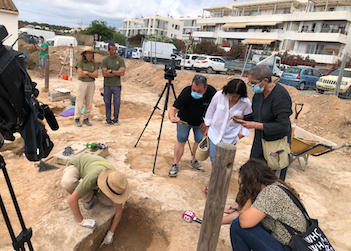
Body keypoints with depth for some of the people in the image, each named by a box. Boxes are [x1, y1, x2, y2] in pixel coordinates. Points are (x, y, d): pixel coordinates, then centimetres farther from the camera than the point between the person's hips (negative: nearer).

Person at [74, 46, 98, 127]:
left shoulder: (94, 64, 8)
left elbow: (96, 75, -3)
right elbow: (80, 74, -14)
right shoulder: (80, 62, -5)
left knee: (89, 103, 8)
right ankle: (77, 120, 9)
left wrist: (87, 72, -14)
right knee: (79, 103, 0)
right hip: (82, 83, -4)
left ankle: (86, 119, 20)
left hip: (91, 84, 4)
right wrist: (91, 75, -7)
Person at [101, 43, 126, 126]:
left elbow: (122, 72, -12)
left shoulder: (120, 60, 0)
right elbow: (104, 74, -13)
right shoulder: (105, 60, -2)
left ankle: (116, 119, 18)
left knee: (117, 103, 2)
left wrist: (111, 71, -13)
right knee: (107, 103, 7)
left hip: (116, 85, 0)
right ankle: (108, 120, 18)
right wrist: (117, 73, -11)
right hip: (107, 85, 0)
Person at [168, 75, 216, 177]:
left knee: (200, 141, 8)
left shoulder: (212, 92, -28)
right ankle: (175, 165, 9)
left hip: (201, 123, 3)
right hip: (184, 121, -2)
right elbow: (174, 108, -38)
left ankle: (194, 161, 30)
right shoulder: (186, 92, -34)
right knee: (181, 141, 0)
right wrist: (172, 117, -59)